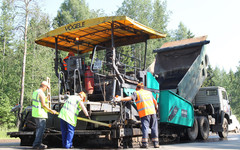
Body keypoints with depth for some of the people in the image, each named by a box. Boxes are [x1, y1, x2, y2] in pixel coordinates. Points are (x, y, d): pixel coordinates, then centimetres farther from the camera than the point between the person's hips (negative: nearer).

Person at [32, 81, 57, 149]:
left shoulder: (35, 92, 15)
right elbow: (43, 105, -18)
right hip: (40, 114, -10)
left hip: (35, 113, 10)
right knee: (41, 128, -5)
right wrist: (51, 111, -10)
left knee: (39, 128, 16)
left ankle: (38, 143, 21)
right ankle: (36, 144, -4)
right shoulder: (41, 93, -15)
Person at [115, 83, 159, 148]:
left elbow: (130, 97, -12)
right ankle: (156, 143, 7)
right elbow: (155, 101, 29)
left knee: (145, 127, -3)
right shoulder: (149, 92, 20)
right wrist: (156, 108, 46)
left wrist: (121, 99, -19)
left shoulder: (136, 93, 6)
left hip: (144, 113, -3)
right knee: (154, 127, 7)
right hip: (152, 111, 4)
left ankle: (144, 143, -9)